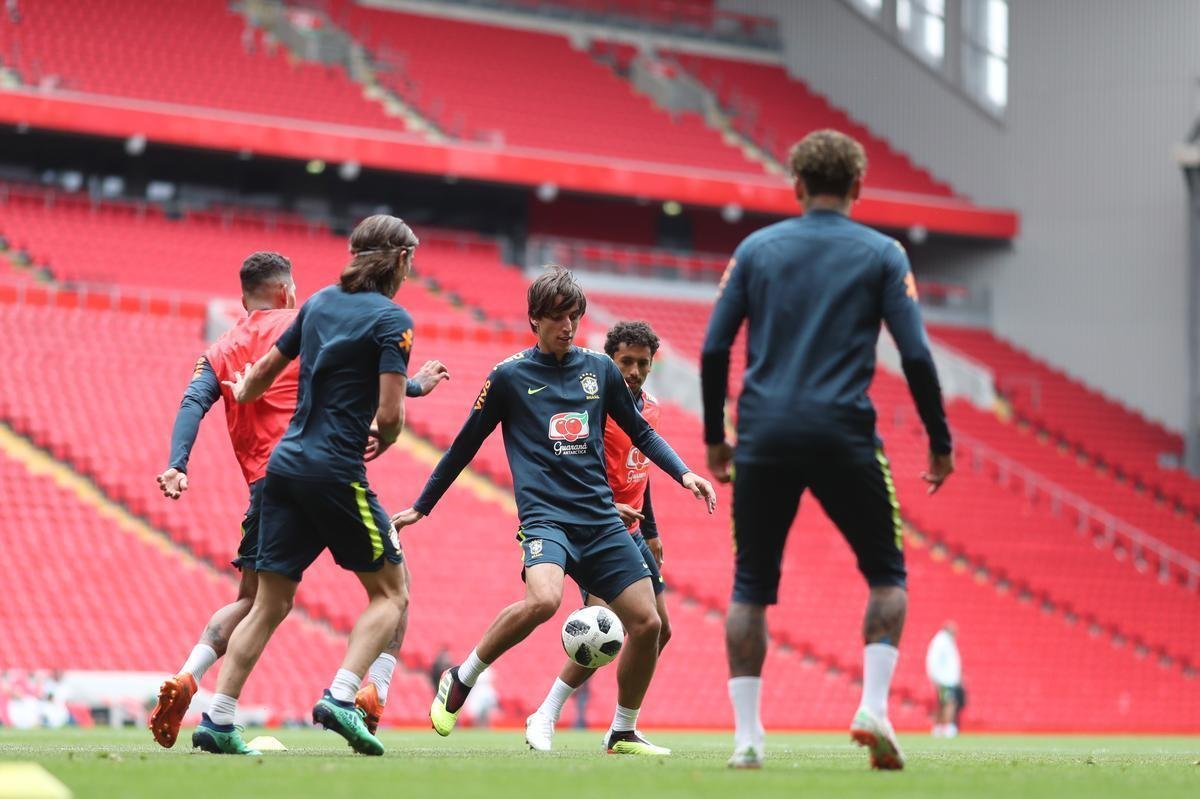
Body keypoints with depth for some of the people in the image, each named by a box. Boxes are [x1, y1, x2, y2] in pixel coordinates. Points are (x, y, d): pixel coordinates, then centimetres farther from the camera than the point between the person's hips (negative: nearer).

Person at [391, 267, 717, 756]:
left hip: (601, 520, 5)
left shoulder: (600, 369, 10)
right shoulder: (509, 376, 1)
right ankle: (459, 682, -11)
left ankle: (623, 733, 16)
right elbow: (465, 445, 9)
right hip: (545, 516, -5)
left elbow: (639, 431, 21)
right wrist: (421, 507, 14)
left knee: (646, 623, -5)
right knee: (543, 600, -33)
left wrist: (682, 473, 6)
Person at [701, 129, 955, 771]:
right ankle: (873, 707, -4)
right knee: (886, 575, 14)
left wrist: (714, 437, 15)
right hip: (844, 435, -2)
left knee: (750, 587, 11)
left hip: (764, 437, 2)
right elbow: (916, 356, -2)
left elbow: (714, 349, 5)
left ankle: (746, 735, 3)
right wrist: (940, 445, 7)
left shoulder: (755, 248, 9)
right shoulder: (881, 254, 4)